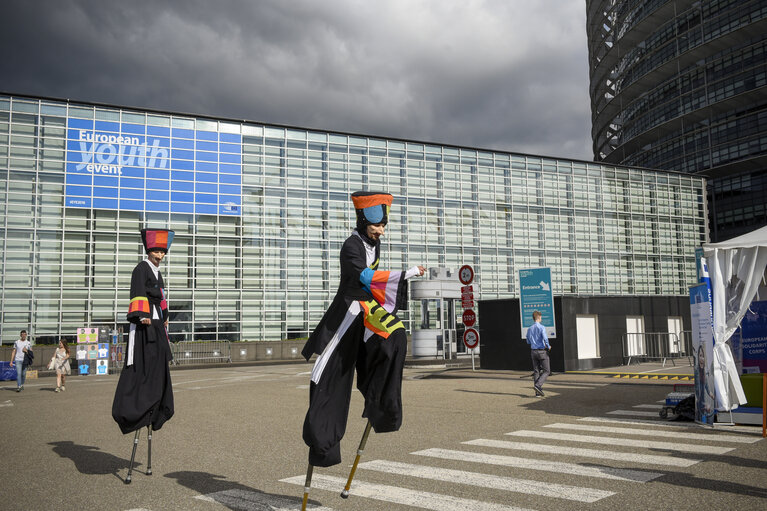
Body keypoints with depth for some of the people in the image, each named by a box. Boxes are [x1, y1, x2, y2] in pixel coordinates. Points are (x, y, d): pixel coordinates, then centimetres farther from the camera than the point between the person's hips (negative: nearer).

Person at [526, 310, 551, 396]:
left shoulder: (529, 329, 8)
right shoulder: (541, 327, -11)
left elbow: (528, 342, 16)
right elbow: (545, 338, -23)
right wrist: (548, 347, -6)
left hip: (533, 351, 6)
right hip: (542, 351, -6)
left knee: (536, 371, 7)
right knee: (546, 371, 2)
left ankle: (538, 391, 6)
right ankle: (538, 385, -17)